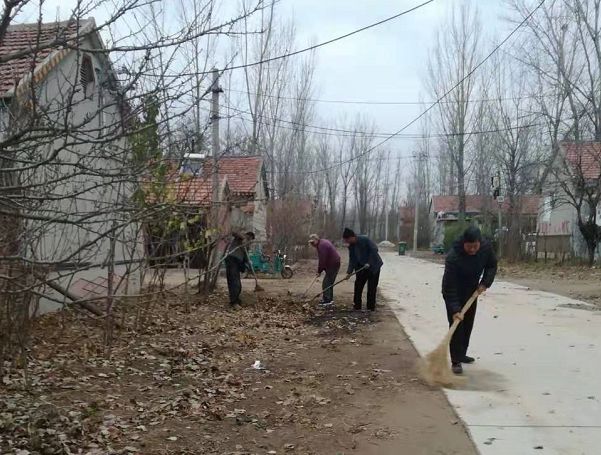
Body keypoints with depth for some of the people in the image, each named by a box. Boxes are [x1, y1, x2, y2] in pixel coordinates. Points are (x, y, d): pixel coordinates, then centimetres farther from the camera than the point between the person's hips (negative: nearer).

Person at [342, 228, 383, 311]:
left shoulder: (364, 239, -21)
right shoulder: (351, 246, -1)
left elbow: (374, 250, -21)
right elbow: (352, 260, 0)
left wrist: (369, 263, -23)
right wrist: (349, 272, -10)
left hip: (373, 266, -6)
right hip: (362, 267, 6)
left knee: (372, 287, -2)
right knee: (358, 285, 4)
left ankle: (371, 307, 7)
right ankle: (357, 306, 13)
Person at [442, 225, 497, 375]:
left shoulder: (486, 248, -20)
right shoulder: (453, 258, -37)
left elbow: (492, 266, 0)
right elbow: (450, 286, -35)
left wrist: (485, 283, -15)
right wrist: (455, 309, -38)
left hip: (472, 291, 6)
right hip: (453, 293, -6)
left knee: (468, 324, 13)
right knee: (456, 325, -12)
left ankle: (461, 354, 29)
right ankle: (456, 361, -8)